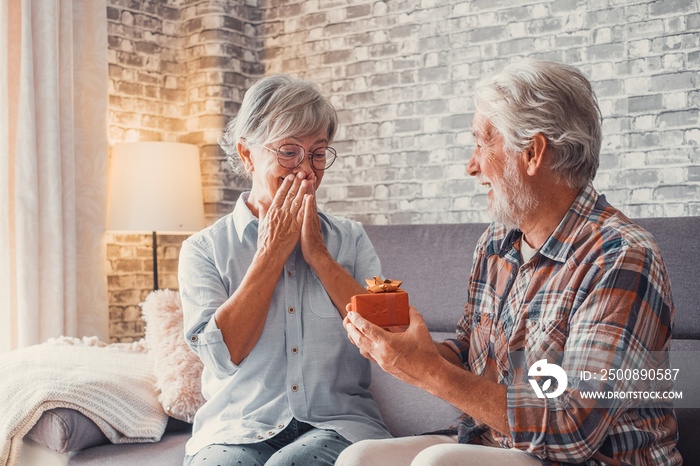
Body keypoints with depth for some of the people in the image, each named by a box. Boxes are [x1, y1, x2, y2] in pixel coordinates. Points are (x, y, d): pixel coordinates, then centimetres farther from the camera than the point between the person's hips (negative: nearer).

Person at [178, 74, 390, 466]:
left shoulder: (351, 239, 11)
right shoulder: (204, 249, 6)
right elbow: (222, 354, -9)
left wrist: (318, 253, -5)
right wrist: (272, 252, -6)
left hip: (337, 423, 0)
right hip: (239, 430, 0)